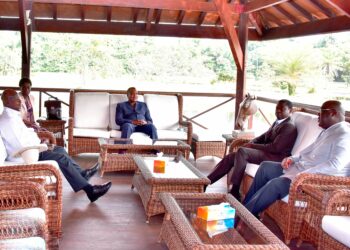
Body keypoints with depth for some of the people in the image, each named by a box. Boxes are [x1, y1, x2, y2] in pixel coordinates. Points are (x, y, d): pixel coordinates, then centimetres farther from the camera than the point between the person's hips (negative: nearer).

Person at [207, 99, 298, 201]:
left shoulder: (289, 127, -11)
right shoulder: (277, 123, 19)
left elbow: (275, 148, -21)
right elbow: (263, 137, 22)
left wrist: (252, 146, -14)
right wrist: (250, 143, 1)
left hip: (275, 157, -10)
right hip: (265, 152, 10)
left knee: (242, 151, -29)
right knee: (230, 157, -4)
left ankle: (235, 192, -26)